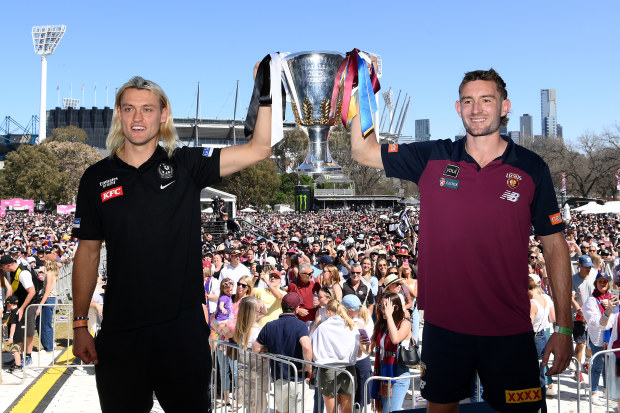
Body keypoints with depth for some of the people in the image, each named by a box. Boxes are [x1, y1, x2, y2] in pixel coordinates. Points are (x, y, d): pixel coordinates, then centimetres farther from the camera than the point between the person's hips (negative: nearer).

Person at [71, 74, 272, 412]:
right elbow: (88, 252, 7)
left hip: (183, 329, -1)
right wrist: (80, 325, 5)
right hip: (119, 334, 2)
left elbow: (259, 149, -8)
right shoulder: (97, 178, 3)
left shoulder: (186, 164, -1)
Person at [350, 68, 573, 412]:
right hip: (443, 323, 1)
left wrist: (564, 327, -3)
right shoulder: (432, 158, 0)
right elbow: (363, 151, 2)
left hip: (509, 330, -1)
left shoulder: (531, 168, -3)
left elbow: (555, 245, 0)